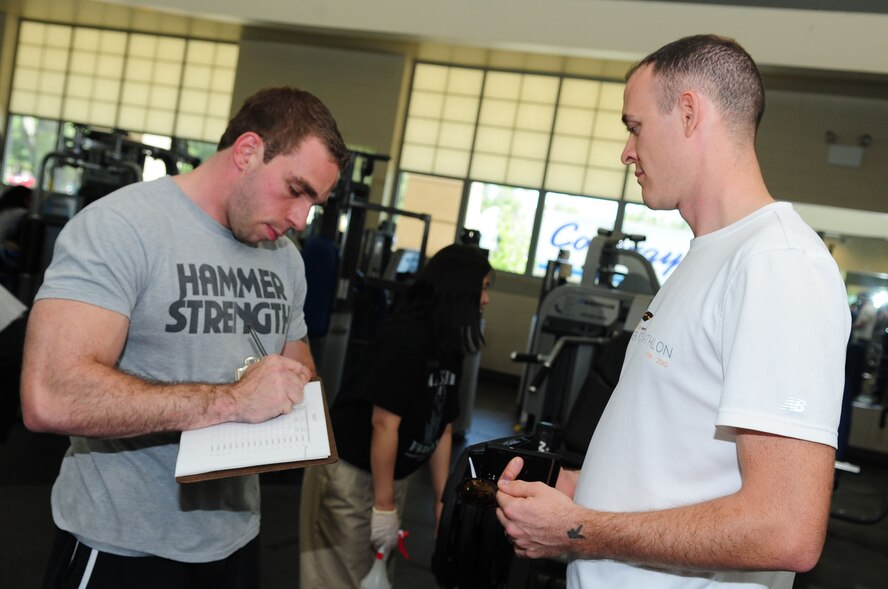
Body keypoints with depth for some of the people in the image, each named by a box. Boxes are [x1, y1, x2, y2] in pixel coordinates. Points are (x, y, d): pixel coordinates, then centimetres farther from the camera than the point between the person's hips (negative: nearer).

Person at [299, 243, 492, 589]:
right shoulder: (406, 337, -23)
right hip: (350, 472, -8)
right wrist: (384, 506, -19)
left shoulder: (449, 347, 4)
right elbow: (384, 424, -23)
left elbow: (442, 429, 6)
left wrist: (442, 501, 5)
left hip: (393, 474, 9)